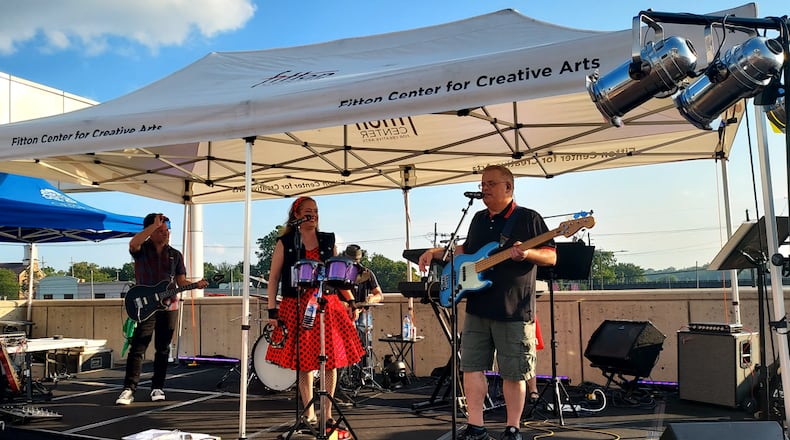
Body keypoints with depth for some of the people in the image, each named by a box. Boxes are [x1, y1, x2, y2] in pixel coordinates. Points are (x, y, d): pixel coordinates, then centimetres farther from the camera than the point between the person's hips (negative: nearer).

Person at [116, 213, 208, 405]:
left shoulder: (175, 255, 12)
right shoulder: (141, 250, 2)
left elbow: (181, 282, 12)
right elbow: (133, 243, -24)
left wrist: (196, 284, -8)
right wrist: (155, 224, -23)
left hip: (169, 306, 3)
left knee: (163, 349, 7)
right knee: (137, 348, -7)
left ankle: (157, 388, 15)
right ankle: (129, 389, -3)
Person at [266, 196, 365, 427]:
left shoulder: (328, 241, 12)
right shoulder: (285, 242, 3)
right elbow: (273, 277, 2)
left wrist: (349, 299, 6)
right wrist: (272, 310, -5)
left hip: (328, 305, 2)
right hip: (297, 308, -2)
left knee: (330, 360, 1)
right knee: (303, 361, 1)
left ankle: (327, 412, 15)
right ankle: (309, 413, 15)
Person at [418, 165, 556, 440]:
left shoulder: (529, 218, -4)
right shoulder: (479, 219, 14)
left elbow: (551, 256, -6)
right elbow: (467, 250, 27)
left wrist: (527, 253, -25)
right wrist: (438, 252, 14)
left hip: (514, 310, -6)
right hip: (477, 308, 6)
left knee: (513, 373, 3)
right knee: (471, 366, 4)